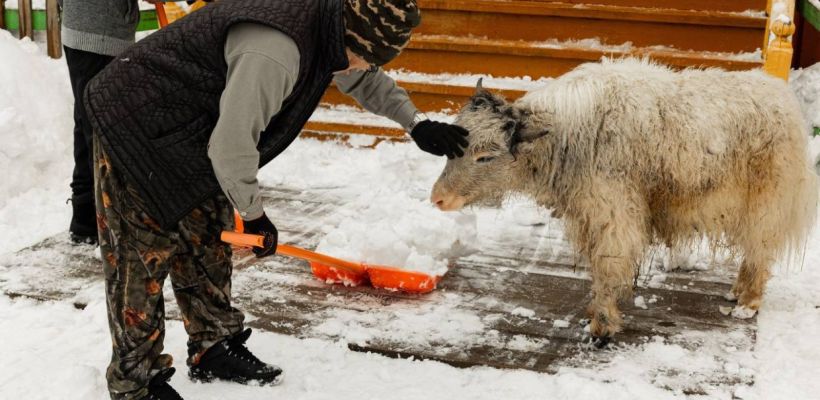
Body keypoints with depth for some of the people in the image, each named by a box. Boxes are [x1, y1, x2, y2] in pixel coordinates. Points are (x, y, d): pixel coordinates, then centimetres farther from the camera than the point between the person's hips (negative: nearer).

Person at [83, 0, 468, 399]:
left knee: (208, 241, 14)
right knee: (144, 257, -3)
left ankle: (213, 350, 27)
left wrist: (416, 123, 17)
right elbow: (231, 145, -30)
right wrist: (253, 214, -15)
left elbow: (365, 81, 19)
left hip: (185, 135, 10)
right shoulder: (274, 51, -34)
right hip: (136, 130, -10)